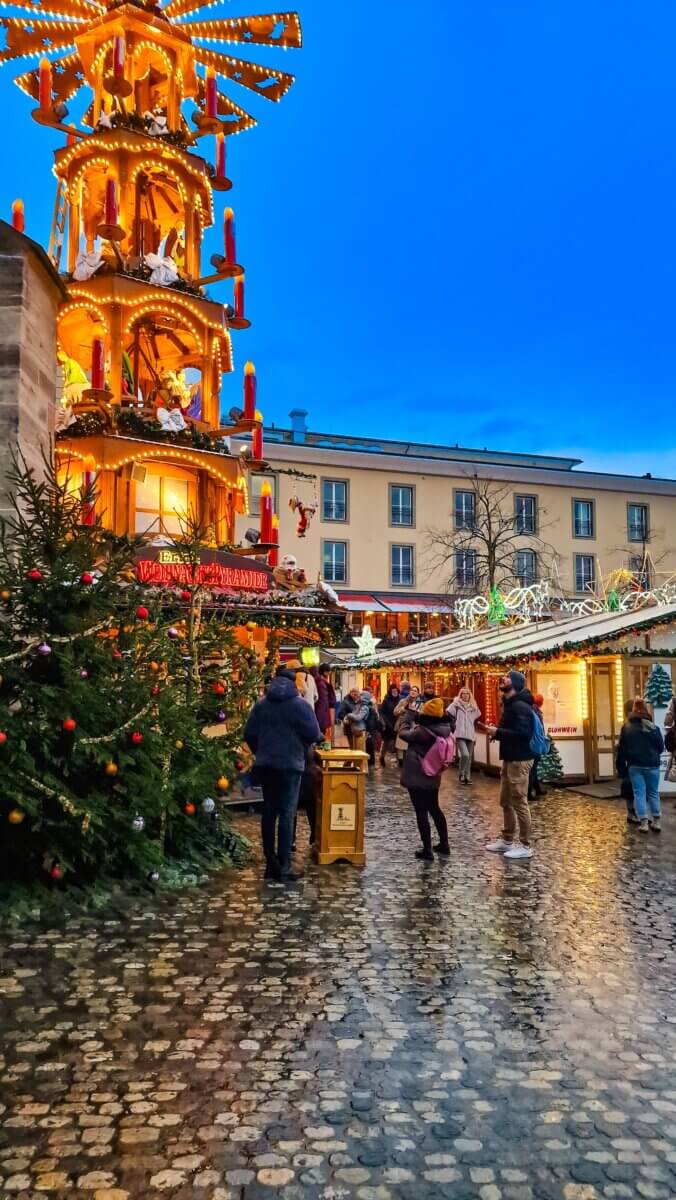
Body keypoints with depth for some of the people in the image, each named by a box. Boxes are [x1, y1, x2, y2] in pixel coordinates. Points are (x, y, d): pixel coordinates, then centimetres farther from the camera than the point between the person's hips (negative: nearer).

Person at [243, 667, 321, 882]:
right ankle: (284, 867, -5)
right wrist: (318, 736, 13)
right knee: (286, 814, -4)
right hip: (290, 765, -5)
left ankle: (271, 864, 15)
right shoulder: (299, 704, -8)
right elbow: (313, 734, -10)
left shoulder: (261, 704, 7)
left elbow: (249, 734, 7)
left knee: (269, 812, 11)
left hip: (265, 765, 5)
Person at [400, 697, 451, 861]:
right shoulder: (443, 730, -2)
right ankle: (444, 845, 27)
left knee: (421, 813, 0)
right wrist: (417, 724, 16)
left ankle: (427, 851, 4)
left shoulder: (421, 731, -23)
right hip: (433, 776, 7)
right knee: (434, 809, 21)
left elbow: (403, 734, -6)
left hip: (417, 776, -7)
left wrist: (412, 724, 10)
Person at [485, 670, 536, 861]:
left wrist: (498, 732, -23)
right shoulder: (510, 704, 15)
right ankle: (507, 840, 25)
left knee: (519, 802, -5)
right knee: (506, 801, 16)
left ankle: (525, 846, 3)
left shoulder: (520, 706, -18)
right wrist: (496, 731, 1)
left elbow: (522, 733, -28)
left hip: (519, 759, -10)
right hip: (509, 758, 10)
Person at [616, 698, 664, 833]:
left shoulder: (627, 728, -1)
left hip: (635, 765, 0)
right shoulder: (653, 728, -4)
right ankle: (657, 822, 11)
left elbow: (621, 748, 1)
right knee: (653, 793, 11)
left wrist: (620, 765, 8)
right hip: (652, 765, 0)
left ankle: (643, 823, -3)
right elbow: (661, 746, 4)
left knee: (639, 793, 2)